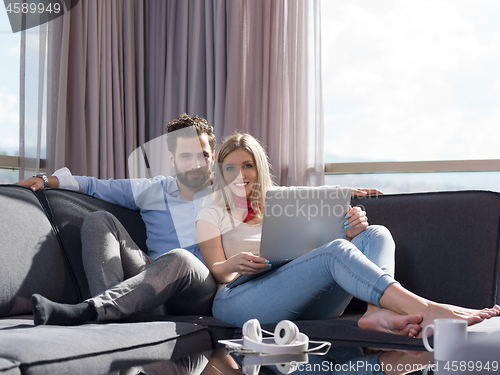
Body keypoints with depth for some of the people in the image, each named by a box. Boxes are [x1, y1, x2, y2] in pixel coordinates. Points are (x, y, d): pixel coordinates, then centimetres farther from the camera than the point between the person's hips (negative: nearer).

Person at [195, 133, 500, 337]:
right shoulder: (211, 216, 18)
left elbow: (315, 244, 21)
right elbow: (216, 271, 4)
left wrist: (348, 233, -1)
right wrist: (234, 265, -20)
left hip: (302, 305, 5)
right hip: (239, 300, -5)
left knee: (375, 235, -13)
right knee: (335, 252, -31)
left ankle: (379, 311, -43)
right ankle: (427, 311, -46)